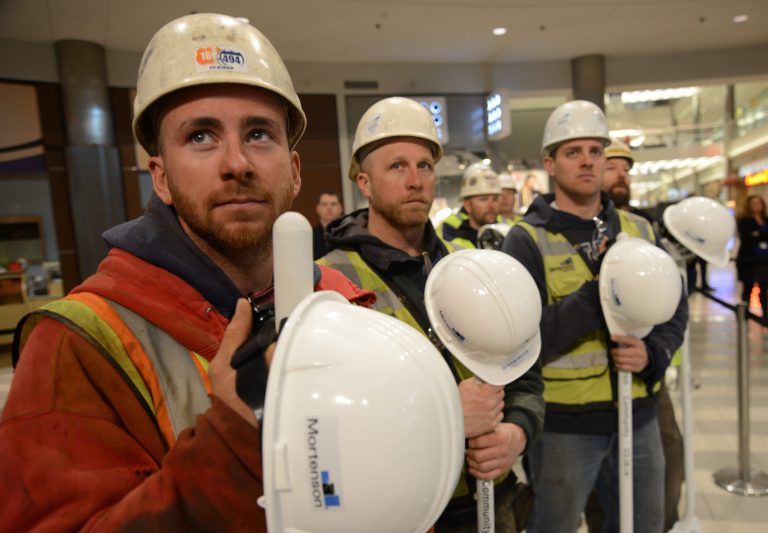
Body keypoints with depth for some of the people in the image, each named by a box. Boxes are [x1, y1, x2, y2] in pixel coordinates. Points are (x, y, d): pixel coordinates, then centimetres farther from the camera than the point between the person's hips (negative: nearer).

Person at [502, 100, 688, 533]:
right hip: (564, 424, -5)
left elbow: (675, 310, 9)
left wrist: (653, 354, -11)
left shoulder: (640, 231, 5)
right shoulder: (528, 239, -11)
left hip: (638, 417, 5)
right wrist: (599, 293, -25)